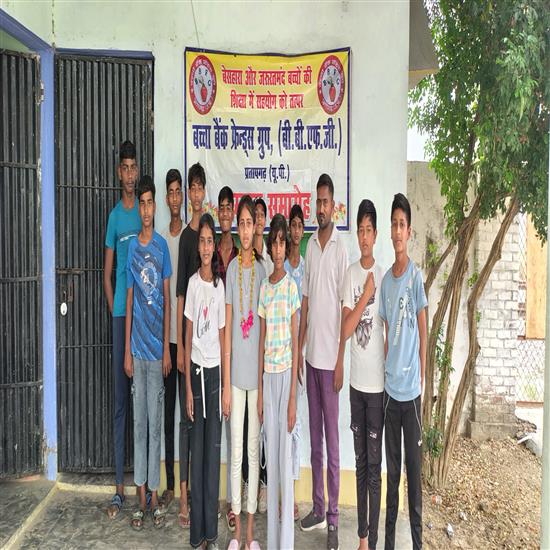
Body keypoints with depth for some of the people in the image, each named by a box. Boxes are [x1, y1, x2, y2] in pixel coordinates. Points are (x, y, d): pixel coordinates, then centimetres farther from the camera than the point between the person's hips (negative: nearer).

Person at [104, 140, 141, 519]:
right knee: (120, 399, 5)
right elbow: (108, 271, 9)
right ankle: (120, 485, 15)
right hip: (120, 313, 1)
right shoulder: (115, 214, 8)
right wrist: (116, 310, 0)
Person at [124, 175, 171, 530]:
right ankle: (141, 498, 21)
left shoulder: (163, 246, 0)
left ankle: (155, 497, 19)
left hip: (157, 347, -1)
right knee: (139, 421, 9)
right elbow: (129, 301, 4)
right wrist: (127, 351, 0)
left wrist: (167, 348, -4)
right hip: (137, 347, 2)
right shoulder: (132, 247, 4)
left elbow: (167, 300, 0)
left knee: (155, 422, 7)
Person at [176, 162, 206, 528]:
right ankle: (184, 496, 13)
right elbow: (180, 294, -6)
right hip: (189, 336, -4)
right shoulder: (185, 236, -3)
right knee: (186, 416, 3)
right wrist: (179, 345, -9)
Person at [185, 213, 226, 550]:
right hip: (195, 369, 1)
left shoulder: (220, 284, 0)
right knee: (197, 450, 8)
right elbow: (188, 336, 1)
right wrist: (187, 386, -2)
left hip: (215, 370, 0)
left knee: (213, 449, 6)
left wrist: (226, 386, -1)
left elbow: (223, 337, 2)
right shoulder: (193, 283, 0)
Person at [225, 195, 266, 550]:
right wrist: (225, 382, 0)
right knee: (236, 449, 10)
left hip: (257, 368, -1)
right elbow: (227, 325, 1)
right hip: (235, 369, 1)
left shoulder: (262, 268, -1)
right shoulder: (232, 268, 2)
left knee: (254, 448, 9)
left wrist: (264, 378, -2)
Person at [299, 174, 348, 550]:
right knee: (314, 438, 15)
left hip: (330, 358, -6)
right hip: (311, 355, 6)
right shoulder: (310, 246, 10)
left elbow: (345, 309, -10)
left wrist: (340, 362, -12)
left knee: (332, 441, 4)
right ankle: (317, 508, 29)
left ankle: (333, 518, 17)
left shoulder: (341, 249, -8)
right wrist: (299, 351, 10)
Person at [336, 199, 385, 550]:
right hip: (356, 380, 4)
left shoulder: (384, 275, -6)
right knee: (360, 462, 15)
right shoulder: (351, 273, 3)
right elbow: (345, 329, -6)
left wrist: (387, 374, -6)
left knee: (375, 464, 6)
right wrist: (364, 297, -16)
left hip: (377, 382, -4)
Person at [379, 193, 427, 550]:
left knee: (414, 468, 7)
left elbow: (424, 334, -7)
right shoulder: (385, 280, 6)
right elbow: (386, 333, 10)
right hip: (389, 386, 4)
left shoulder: (417, 276, -8)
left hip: (411, 387, -4)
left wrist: (421, 381, -7)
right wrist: (387, 372, 4)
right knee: (392, 469, 15)